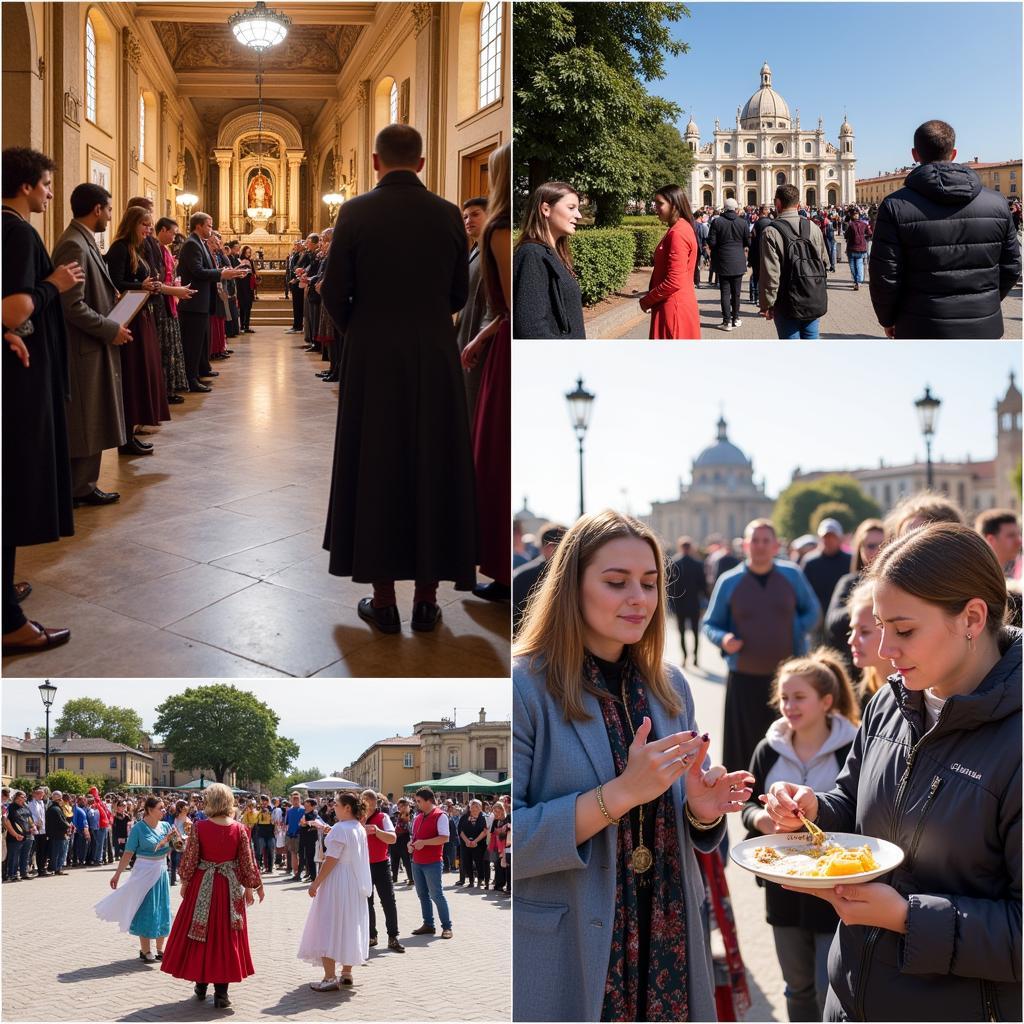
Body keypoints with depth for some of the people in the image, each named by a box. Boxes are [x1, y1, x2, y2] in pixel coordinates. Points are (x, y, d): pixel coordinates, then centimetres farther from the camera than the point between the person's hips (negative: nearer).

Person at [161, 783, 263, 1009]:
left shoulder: (199, 827, -12)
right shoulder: (239, 829, -7)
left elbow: (190, 859, -7)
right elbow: (247, 862, -3)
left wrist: (185, 883, 7)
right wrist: (250, 887, 8)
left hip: (202, 886, -1)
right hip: (230, 888, 1)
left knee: (200, 935, 15)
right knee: (226, 937, 9)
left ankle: (201, 985, 24)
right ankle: (221, 993, 9)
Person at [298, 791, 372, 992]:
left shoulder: (340, 828, -18)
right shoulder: (360, 829, 8)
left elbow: (331, 859, -20)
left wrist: (316, 883, -15)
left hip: (337, 883, -9)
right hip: (356, 883, 9)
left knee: (329, 926, -5)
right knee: (349, 925, 16)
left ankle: (330, 978, -7)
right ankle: (346, 973, 21)